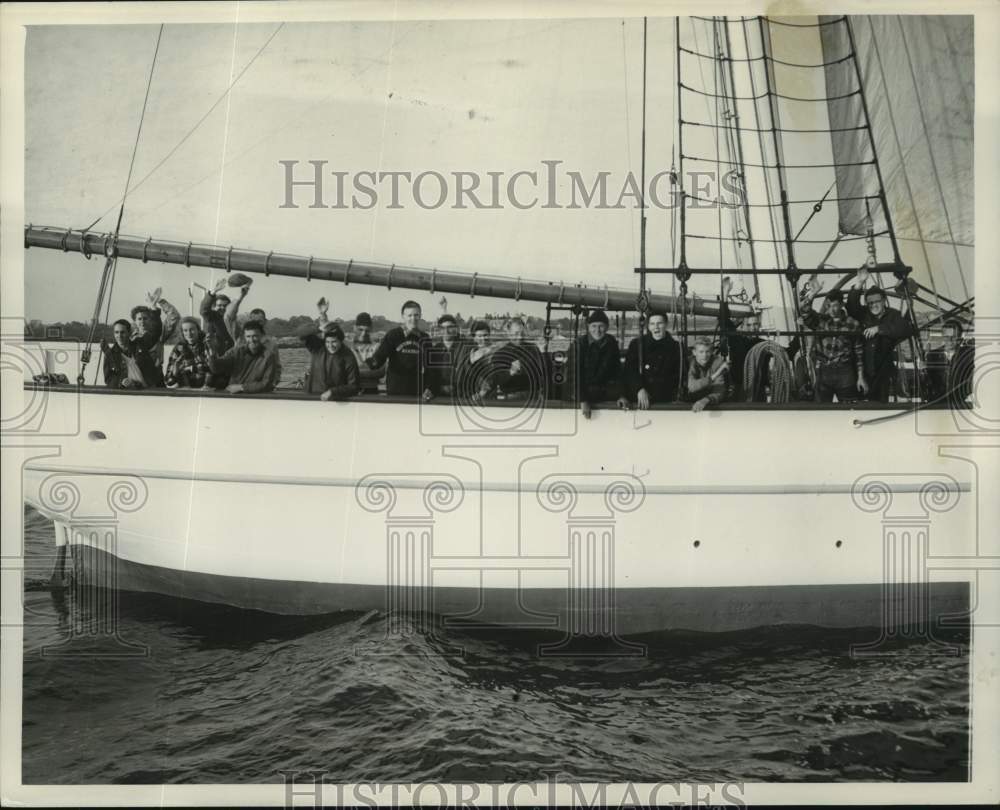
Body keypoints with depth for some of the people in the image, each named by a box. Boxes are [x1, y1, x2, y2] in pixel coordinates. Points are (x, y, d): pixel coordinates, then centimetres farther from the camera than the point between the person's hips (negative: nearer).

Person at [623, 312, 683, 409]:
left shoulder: (676, 347, 9)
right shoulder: (637, 344, 6)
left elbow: (680, 376, 12)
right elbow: (630, 371, -4)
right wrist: (640, 390, -19)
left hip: (665, 402, 1)